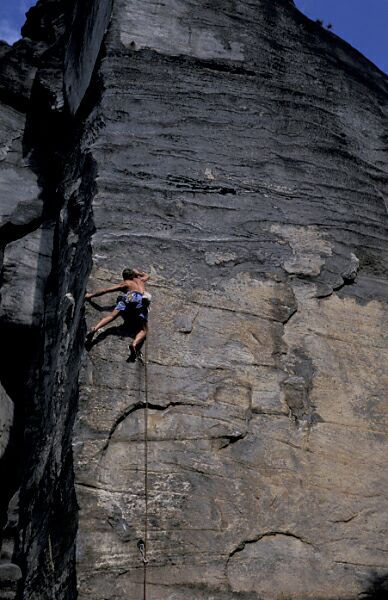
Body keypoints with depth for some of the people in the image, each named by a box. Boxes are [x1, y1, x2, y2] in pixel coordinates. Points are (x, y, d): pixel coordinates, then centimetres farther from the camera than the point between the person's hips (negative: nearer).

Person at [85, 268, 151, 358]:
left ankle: (95, 329, -40)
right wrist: (137, 272, 77)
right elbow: (147, 276, 65)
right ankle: (134, 344, -37)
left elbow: (105, 290, 31)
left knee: (111, 316, -11)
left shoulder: (124, 283, 33)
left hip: (129, 297, 0)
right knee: (143, 330, -5)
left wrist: (90, 295, 41)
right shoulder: (141, 280, 40)